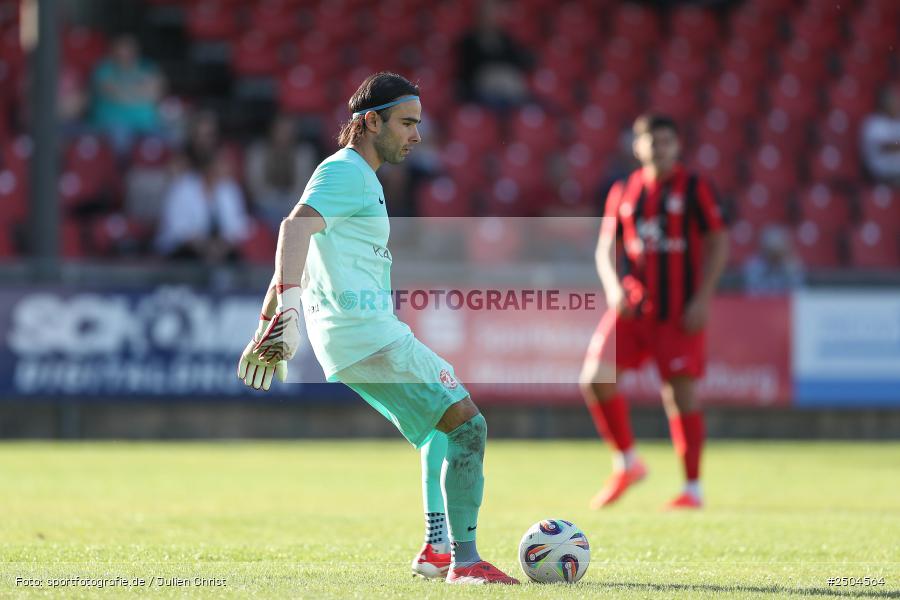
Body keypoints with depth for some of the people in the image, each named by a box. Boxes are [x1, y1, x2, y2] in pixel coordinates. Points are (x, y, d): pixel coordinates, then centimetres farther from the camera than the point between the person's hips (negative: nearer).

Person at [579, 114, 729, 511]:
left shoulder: (693, 189, -1)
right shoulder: (623, 192, 10)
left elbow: (718, 243, -2)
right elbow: (606, 247, 14)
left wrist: (702, 299, -11)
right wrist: (613, 286, -6)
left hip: (680, 313, -4)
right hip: (633, 309, 4)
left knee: (681, 395, -5)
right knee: (594, 380, -11)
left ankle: (692, 488, 7)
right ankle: (626, 463, 8)